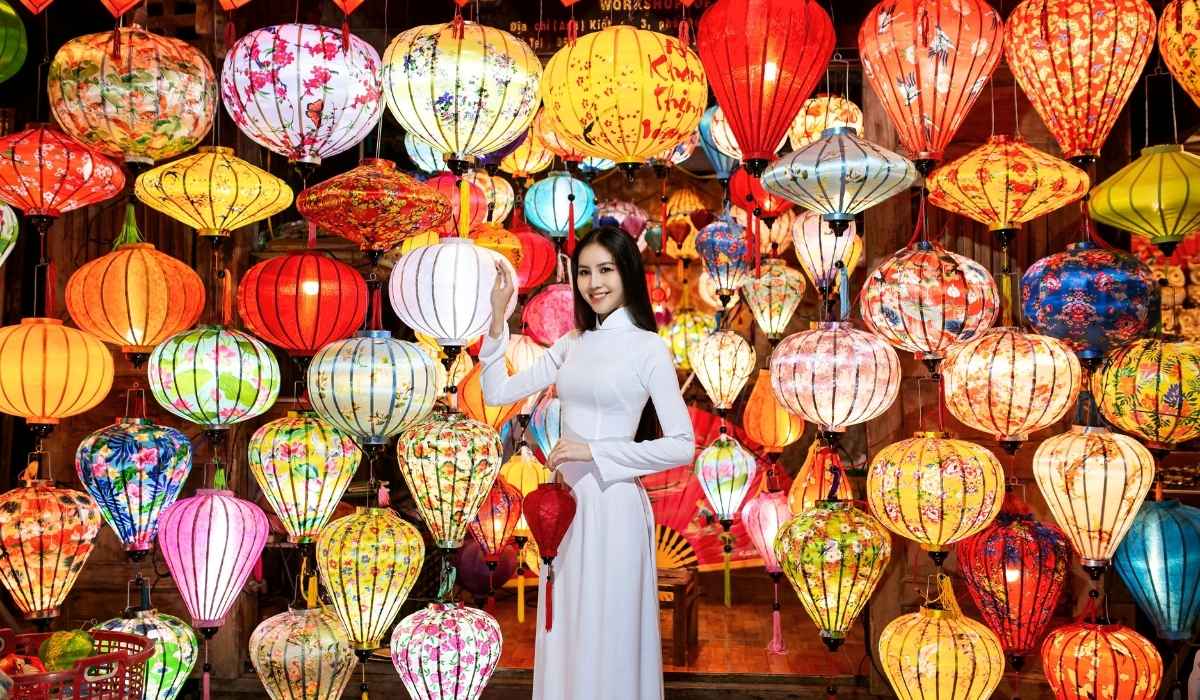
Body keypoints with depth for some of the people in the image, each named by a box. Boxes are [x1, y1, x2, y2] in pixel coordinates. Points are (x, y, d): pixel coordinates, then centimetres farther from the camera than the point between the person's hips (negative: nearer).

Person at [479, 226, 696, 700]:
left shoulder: (648, 348, -9)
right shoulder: (570, 344, 8)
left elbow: (682, 446, -12)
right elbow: (497, 393, 7)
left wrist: (595, 452, -16)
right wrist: (498, 320, -2)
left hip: (612, 505, -6)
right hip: (566, 502, 6)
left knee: (608, 637, 6)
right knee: (567, 635, 16)